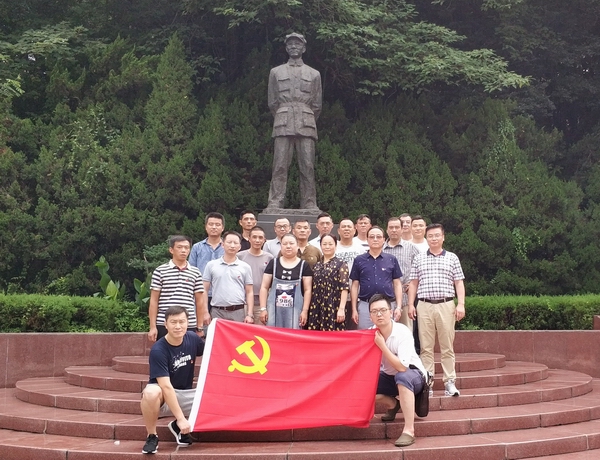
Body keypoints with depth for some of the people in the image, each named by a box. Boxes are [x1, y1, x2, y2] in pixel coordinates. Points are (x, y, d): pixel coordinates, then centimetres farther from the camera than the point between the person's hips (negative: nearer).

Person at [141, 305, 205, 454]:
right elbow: (166, 387, -29)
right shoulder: (158, 350, -24)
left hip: (185, 394, 5)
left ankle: (178, 427, 8)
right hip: (163, 396, -5)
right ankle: (152, 436, -12)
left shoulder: (193, 339, -9)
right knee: (151, 392, -39)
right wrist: (180, 418, -32)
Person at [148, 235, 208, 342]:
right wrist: (153, 327, -2)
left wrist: (199, 328, 8)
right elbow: (154, 300, 3)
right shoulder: (160, 271, 3)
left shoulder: (195, 273, 9)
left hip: (189, 326, 2)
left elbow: (199, 301, 11)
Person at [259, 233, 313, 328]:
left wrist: (305, 310, -4)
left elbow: (308, 290, 3)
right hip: (274, 309, 1)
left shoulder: (304, 266, 4)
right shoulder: (273, 263, 7)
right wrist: (263, 308, 0)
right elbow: (264, 287, 7)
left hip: (295, 310, -1)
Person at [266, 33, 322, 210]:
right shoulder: (276, 72, 17)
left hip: (306, 125, 1)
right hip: (283, 125, 0)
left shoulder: (314, 74, 17)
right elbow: (272, 103, 16)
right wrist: (282, 119, 11)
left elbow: (317, 105, 17)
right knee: (280, 165, -9)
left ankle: (310, 206, -3)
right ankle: (275, 204, -11)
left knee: (307, 166, -4)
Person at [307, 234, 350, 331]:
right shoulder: (316, 266, 15)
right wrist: (308, 309, 9)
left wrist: (341, 309, -16)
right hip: (317, 308, 5)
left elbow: (344, 288, -8)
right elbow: (313, 288, 16)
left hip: (333, 307, -5)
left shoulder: (341, 264, 0)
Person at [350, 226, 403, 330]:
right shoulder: (359, 260, 7)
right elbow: (355, 285, 8)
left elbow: (397, 284, 8)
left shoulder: (391, 260, 7)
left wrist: (398, 307, -1)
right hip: (365, 305, 0)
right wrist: (354, 309, 2)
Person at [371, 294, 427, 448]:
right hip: (389, 377, 6)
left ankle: (409, 430, -35)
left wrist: (382, 346, -32)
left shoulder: (402, 332, -26)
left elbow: (402, 367, -34)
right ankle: (393, 403, 11)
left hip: (414, 375, -6)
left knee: (402, 377, -40)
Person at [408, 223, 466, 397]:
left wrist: (461, 304, -4)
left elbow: (459, 283, 6)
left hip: (446, 306, -1)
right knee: (426, 347, 2)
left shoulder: (452, 258, 8)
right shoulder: (419, 259, 11)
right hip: (424, 306, 1)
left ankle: (450, 382, 4)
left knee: (447, 346, 1)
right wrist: (411, 304, 4)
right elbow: (413, 284, 12)